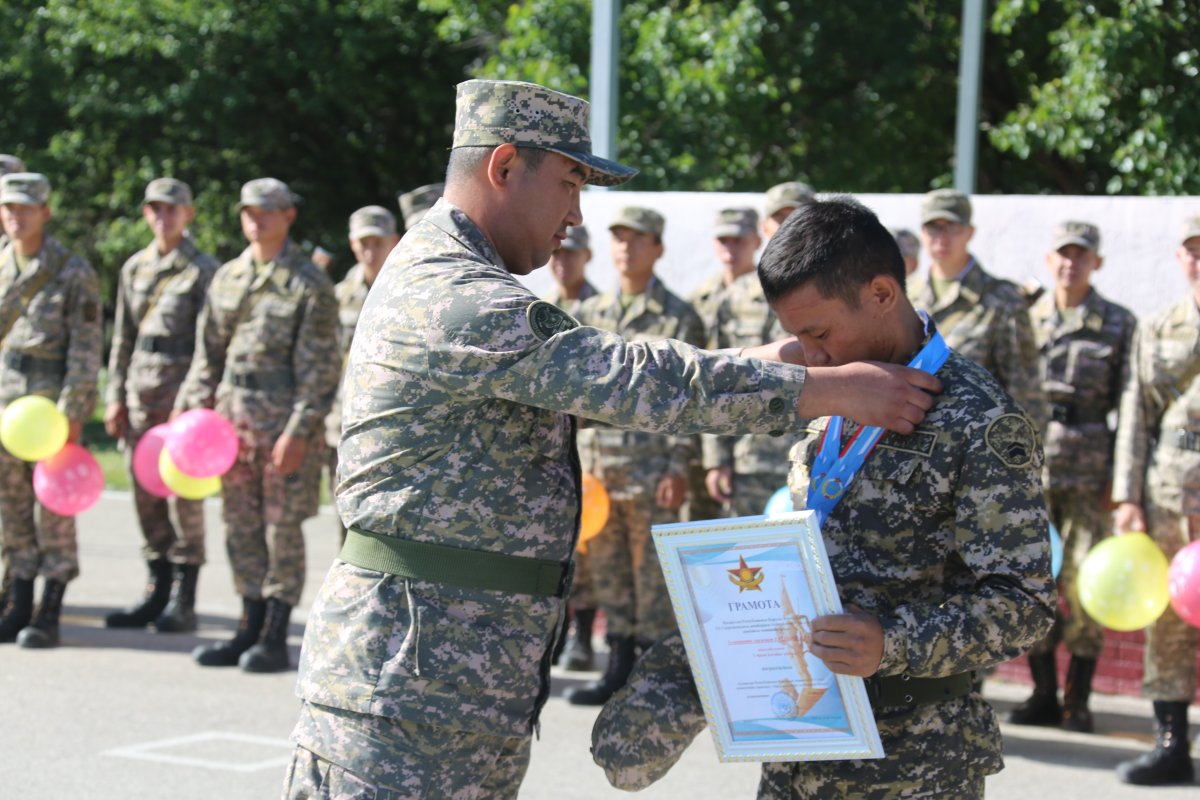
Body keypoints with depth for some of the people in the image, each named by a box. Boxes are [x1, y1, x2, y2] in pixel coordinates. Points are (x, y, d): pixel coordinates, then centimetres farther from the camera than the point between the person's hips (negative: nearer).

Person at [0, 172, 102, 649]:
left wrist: (73, 413, -15)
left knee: (53, 509, -2)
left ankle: (49, 617, 2)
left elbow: (86, 350, -8)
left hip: (52, 402, -5)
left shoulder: (74, 273, -5)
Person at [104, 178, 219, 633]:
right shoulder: (135, 268, 14)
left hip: (183, 385, -6)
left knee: (184, 492, -4)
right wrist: (115, 395, 11)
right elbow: (123, 336, 17)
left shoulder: (203, 270, -2)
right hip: (140, 387, 6)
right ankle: (157, 591, 16)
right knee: (145, 492, 7)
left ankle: (184, 600, 1)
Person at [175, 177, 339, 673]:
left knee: (282, 529, -1)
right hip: (233, 414, 6)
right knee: (241, 527, 9)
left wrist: (298, 431, -16)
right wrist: (190, 409, 7)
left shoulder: (309, 285, -6)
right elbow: (208, 353, 16)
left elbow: (319, 368, -10)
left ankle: (274, 639, 4)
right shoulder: (227, 278, 12)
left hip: (283, 419, -6)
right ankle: (250, 628, 18)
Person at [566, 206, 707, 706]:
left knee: (654, 573, -3)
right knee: (607, 571, 8)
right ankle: (619, 669, 16)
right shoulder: (591, 314, 14)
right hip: (595, 465, 5)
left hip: (652, 467, -5)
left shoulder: (679, 318, -1)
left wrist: (678, 468, -12)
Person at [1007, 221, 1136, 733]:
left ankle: (1078, 699, 6)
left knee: (1084, 582, -3)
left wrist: (1121, 476, -4)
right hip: (1031, 468, 2)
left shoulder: (1119, 326, 5)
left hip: (1091, 469, -2)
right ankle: (1043, 694, 13)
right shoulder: (1026, 321, 11)